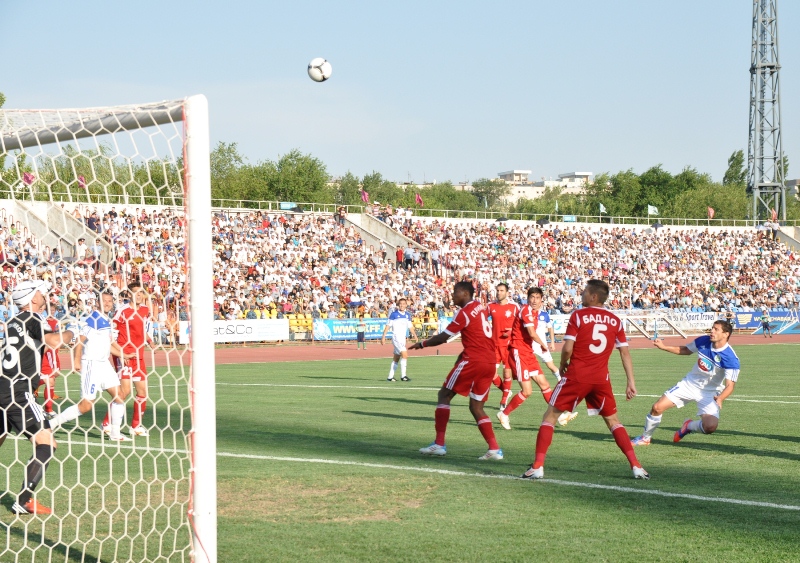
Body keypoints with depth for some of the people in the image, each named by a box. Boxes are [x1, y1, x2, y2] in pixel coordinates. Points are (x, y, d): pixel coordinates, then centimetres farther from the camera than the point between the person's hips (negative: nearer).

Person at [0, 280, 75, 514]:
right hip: (19, 393, -9)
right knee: (46, 444, -7)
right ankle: (24, 501, -12)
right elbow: (53, 341, -23)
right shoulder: (32, 318, -7)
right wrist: (71, 333, -3)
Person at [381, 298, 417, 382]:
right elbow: (388, 325, -6)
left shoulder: (407, 315, 10)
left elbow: (410, 326, 17)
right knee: (404, 355, -18)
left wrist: (415, 336, 9)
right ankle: (403, 375, -15)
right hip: (396, 337, -6)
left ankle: (390, 377, 15)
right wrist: (383, 336, -9)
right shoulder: (394, 314, -7)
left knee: (396, 358, 9)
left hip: (403, 339, 6)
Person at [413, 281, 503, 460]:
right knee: (476, 407, 13)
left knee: (444, 395, 4)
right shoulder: (481, 308, 15)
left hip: (473, 361, -8)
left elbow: (443, 337, -6)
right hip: (490, 363, 8)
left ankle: (439, 444, -1)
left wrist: (422, 344, 8)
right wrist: (464, 354, 20)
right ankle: (494, 449, 0)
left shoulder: (464, 312, -9)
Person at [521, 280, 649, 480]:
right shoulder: (615, 320, 7)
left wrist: (562, 365, 10)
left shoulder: (578, 316, -5)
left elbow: (567, 348, -10)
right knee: (613, 421, 17)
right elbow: (625, 353, 7)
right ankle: (636, 466, 7)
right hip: (601, 378, 3)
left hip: (576, 375, -3)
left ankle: (537, 466, -1)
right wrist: (631, 382, 10)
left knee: (550, 417, 7)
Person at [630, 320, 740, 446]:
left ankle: (689, 426, 11)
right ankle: (645, 438, 21)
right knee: (657, 408, -6)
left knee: (710, 427, -25)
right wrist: (664, 347, 0)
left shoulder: (731, 359, -25)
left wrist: (720, 399, -45)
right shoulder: (703, 341, -11)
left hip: (710, 392, -4)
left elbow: (730, 385, -26)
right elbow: (685, 350, 10)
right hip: (690, 383, 4)